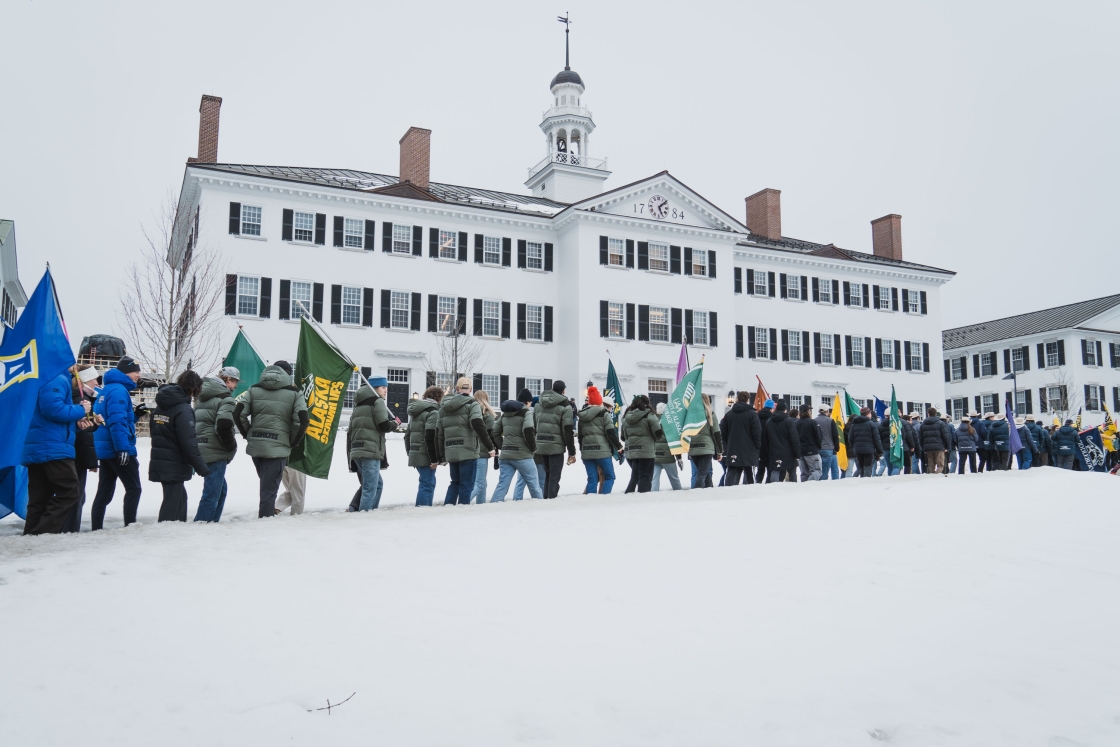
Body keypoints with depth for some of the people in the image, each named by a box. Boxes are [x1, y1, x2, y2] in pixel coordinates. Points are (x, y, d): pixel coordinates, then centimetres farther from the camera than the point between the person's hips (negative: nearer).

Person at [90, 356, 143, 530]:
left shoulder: (107, 389, 17)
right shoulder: (119, 390, -14)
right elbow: (117, 421, -23)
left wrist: (135, 414, 11)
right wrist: (123, 447, -26)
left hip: (104, 450, 9)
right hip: (118, 450, -9)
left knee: (104, 493, 10)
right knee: (134, 488, -2)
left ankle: (96, 529, 11)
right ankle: (130, 525, -5)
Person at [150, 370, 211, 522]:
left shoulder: (160, 406, 10)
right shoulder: (183, 409, -18)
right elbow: (189, 443, -22)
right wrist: (202, 468, -16)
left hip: (159, 462, 9)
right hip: (175, 466, -9)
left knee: (180, 497, 21)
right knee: (172, 502, -3)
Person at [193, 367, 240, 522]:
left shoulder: (203, 397, 19)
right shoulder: (226, 398, -11)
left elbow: (194, 421, 22)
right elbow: (223, 427, -22)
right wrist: (232, 447, -8)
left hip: (201, 449, 9)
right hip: (215, 452, -9)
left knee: (221, 489, 20)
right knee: (212, 492, -7)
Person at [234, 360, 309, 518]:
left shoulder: (253, 390, 10)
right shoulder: (294, 393, 0)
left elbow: (238, 413, 1)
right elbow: (302, 421, -11)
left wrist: (248, 435, 12)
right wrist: (293, 442, 2)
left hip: (255, 446, 4)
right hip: (278, 448, -4)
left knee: (266, 483, 23)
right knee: (269, 487, -2)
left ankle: (268, 511, 30)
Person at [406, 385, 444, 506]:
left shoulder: (416, 411, 18)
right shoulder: (433, 411, -11)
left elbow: (408, 434, 21)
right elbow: (431, 437, -20)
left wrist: (409, 453, 24)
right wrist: (434, 459, -18)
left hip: (415, 454, 9)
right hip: (425, 455, -9)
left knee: (428, 482, 18)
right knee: (427, 484, -6)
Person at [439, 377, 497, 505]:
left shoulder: (444, 406, 15)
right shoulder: (471, 404, -4)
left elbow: (439, 433, 15)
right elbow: (478, 426, -18)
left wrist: (442, 455, 20)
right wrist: (490, 446, -16)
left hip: (450, 451, 6)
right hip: (467, 451, -6)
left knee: (455, 482, 19)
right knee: (466, 484, 1)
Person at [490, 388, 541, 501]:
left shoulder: (505, 413, 16)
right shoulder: (526, 412, -5)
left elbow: (495, 432, 15)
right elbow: (528, 430, -20)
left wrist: (503, 446, 16)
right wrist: (533, 447, -7)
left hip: (505, 455, 6)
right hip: (522, 455, -6)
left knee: (502, 485, 2)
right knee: (533, 484, 8)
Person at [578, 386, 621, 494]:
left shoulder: (581, 415, 13)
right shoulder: (604, 414, -4)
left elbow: (579, 435, 15)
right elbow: (611, 433, -9)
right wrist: (619, 446, 2)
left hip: (586, 452, 5)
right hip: (602, 451, -5)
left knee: (592, 479, 8)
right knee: (609, 477, 4)